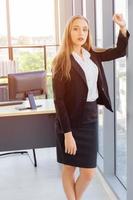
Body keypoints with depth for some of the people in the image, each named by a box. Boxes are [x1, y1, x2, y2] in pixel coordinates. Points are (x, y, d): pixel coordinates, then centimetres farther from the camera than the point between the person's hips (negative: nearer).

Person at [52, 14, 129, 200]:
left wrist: (123, 27, 1)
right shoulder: (62, 61, -13)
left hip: (90, 119, 6)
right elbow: (59, 100, -15)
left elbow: (119, 51, 16)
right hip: (71, 121, -5)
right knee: (69, 168, 8)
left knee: (88, 172, 9)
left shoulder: (92, 55, 6)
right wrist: (67, 133, -19)